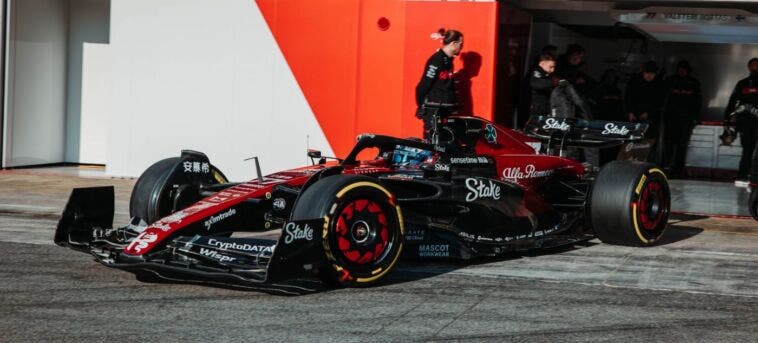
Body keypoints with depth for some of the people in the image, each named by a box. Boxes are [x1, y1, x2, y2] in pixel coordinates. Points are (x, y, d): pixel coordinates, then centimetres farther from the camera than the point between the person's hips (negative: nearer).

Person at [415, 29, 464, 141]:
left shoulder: (448, 60, 12)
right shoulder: (436, 60, -14)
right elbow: (423, 86, -14)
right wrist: (421, 107, -10)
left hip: (446, 109, 9)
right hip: (433, 110, -9)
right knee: (431, 140, -8)